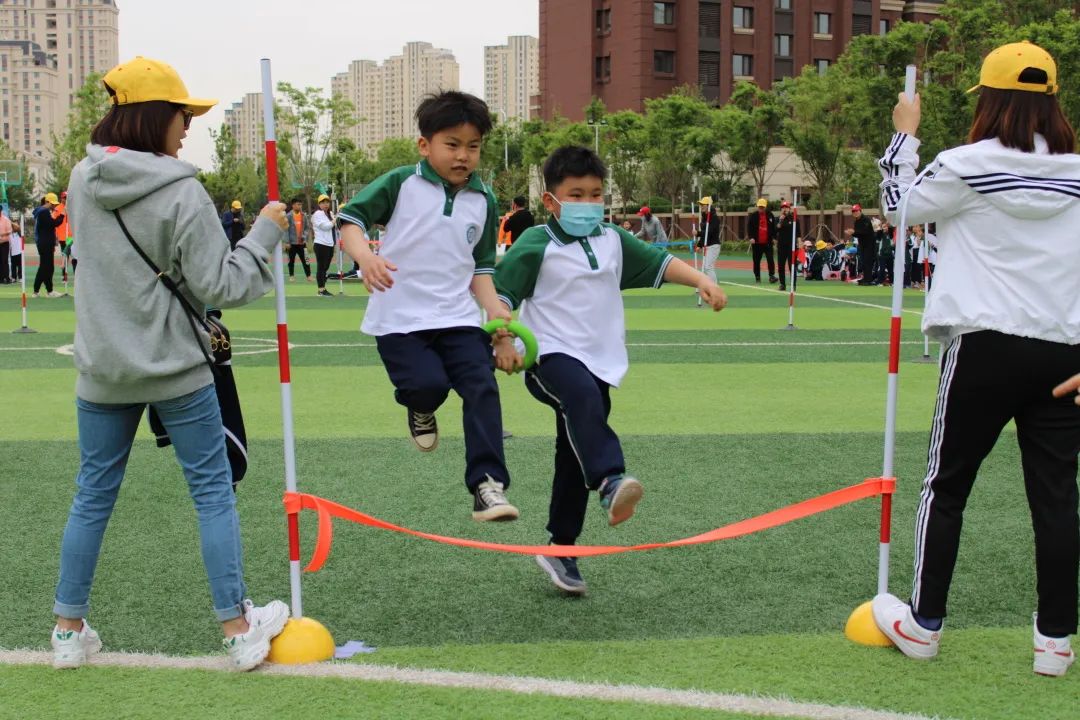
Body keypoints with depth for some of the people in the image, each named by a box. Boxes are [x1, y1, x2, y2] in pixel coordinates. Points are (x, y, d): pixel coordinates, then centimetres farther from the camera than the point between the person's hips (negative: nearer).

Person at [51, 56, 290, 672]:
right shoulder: (181, 192, -16)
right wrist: (264, 234, -3)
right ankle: (238, 629, 13)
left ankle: (70, 630, 22)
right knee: (213, 490, 7)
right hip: (174, 368, -5)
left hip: (102, 368, 5)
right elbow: (219, 286, -14)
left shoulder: (83, 182, 1)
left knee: (93, 495, 14)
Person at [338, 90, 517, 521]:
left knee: (482, 388, -14)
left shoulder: (483, 201, 10)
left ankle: (487, 484, -12)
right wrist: (366, 257, -29)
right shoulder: (401, 184, -3)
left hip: (457, 317, 3)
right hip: (399, 318, -3)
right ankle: (419, 407, 16)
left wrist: (493, 308, -3)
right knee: (428, 383, -23)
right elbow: (351, 220, -7)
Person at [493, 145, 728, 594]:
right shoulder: (537, 246, -7)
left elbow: (658, 263, 18)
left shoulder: (612, 240, 10)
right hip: (552, 356, -6)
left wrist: (701, 280, 4)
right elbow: (498, 291, -8)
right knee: (583, 395, -40)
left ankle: (560, 548, 22)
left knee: (574, 462, 9)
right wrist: (503, 341, -20)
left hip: (598, 364, 6)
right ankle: (610, 482, -56)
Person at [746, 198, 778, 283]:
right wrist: (751, 237, -17)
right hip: (757, 242, 0)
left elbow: (774, 227, 9)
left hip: (767, 242, 0)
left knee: (770, 259, -8)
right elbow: (749, 227, -4)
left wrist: (775, 237, 1)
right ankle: (757, 277, 14)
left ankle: (772, 276, -10)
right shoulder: (753, 215, 0)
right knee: (756, 260, 6)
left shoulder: (770, 215, 6)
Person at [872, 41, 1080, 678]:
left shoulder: (969, 164, -8)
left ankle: (924, 624, 18)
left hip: (986, 349, -3)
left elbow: (900, 203, 8)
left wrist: (905, 134, 19)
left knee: (946, 486, 9)